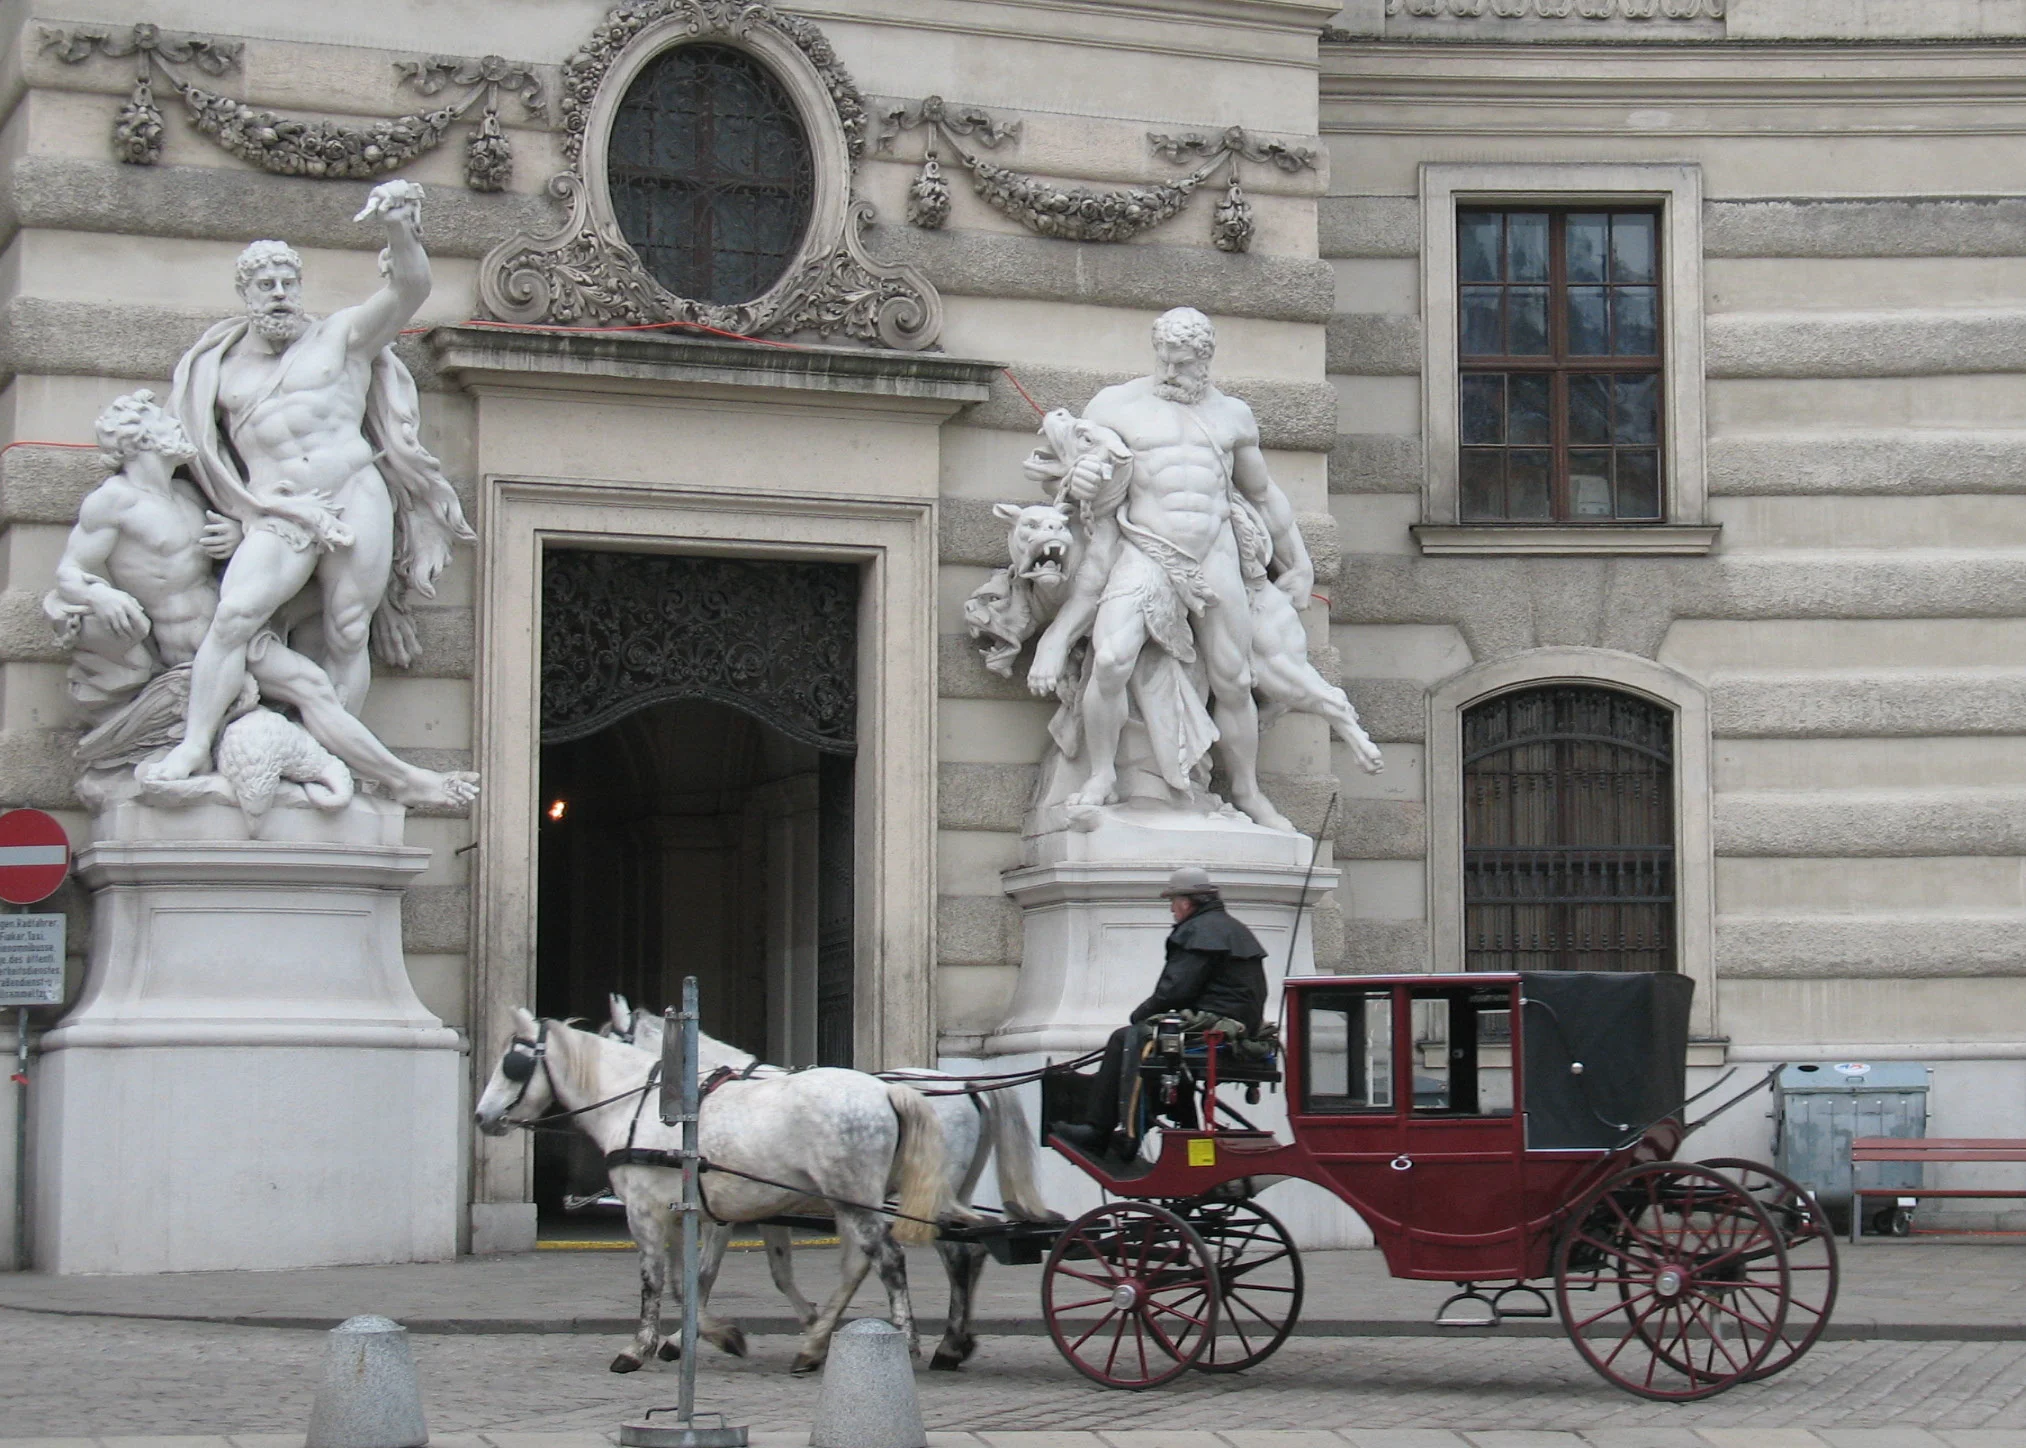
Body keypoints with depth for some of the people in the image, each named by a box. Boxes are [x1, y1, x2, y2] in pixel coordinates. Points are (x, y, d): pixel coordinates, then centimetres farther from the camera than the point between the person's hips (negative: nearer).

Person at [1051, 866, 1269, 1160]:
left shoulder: (1198, 931, -8)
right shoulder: (1235, 929, 24)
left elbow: (1176, 989, -16)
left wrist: (1140, 1013, 0)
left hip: (1212, 1026, -11)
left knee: (1127, 1039, -11)